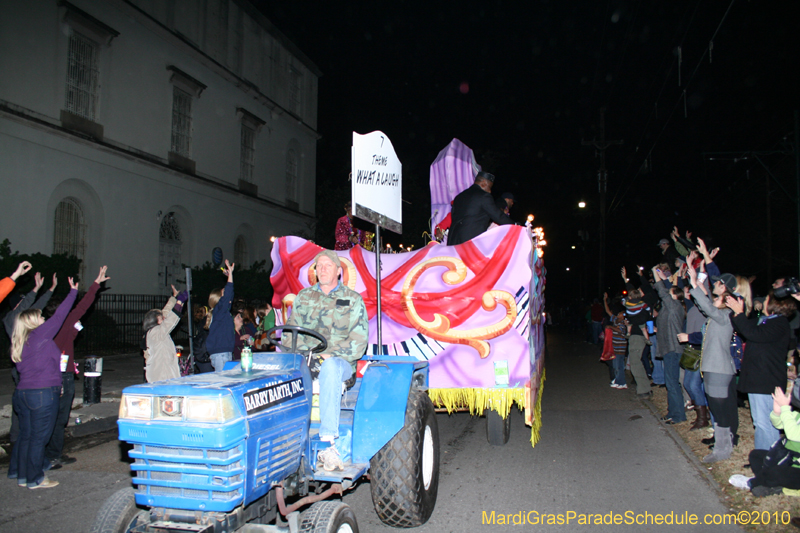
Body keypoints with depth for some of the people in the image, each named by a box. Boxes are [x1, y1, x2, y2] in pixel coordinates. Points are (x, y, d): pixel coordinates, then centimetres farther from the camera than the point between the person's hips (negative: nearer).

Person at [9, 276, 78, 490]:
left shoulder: (19, 343, 13)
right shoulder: (40, 335, -9)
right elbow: (59, 316, -4)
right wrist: (73, 292, 4)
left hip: (22, 393, 8)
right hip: (43, 394, -8)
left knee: (25, 436, 15)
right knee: (39, 437, -1)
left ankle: (22, 476, 23)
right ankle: (35, 479, 6)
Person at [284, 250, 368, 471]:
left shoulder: (353, 300, 6)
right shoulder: (304, 297, 17)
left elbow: (358, 341, -2)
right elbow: (290, 331, 15)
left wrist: (328, 355, -15)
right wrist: (298, 353, -6)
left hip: (340, 362, -3)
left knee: (329, 368, -40)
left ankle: (329, 444, -44)